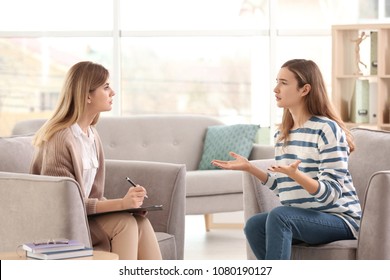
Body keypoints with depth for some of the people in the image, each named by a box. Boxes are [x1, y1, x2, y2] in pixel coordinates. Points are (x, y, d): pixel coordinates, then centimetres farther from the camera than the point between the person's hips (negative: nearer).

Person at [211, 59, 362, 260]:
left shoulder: (327, 130, -13)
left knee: (279, 215, -32)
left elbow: (330, 194, -18)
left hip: (339, 219, -7)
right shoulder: (282, 133, 10)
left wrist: (295, 175, -35)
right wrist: (249, 167, 3)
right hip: (299, 219, 7)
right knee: (254, 225, -21)